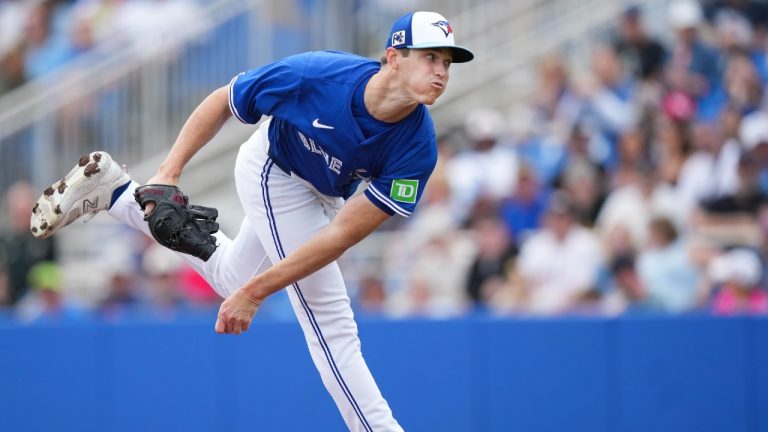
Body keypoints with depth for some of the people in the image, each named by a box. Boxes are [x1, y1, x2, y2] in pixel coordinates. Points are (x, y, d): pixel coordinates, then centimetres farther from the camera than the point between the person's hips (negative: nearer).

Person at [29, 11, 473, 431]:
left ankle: (115, 190, 37)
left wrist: (257, 290, -33)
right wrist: (168, 174, -24)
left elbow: (343, 234, -31)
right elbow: (221, 102, -19)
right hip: (276, 172, -4)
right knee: (330, 320, -12)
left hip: (323, 193, 4)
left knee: (231, 279, 26)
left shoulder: (418, 148, -31)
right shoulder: (315, 75, -37)